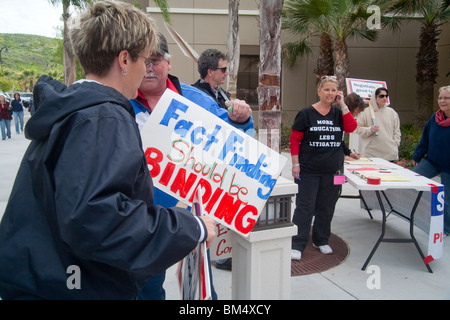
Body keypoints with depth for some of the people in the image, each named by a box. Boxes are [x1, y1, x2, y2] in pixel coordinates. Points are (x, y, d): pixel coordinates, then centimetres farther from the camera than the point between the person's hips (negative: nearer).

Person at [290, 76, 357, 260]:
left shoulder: (338, 113, 9)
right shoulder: (306, 113, -2)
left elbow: (351, 127, -8)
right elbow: (295, 140, -3)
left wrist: (342, 105, -8)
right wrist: (295, 164, -10)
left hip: (332, 170, 4)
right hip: (309, 170, -4)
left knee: (326, 207, 13)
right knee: (305, 207, -2)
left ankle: (321, 240, 31)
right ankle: (297, 245, 7)